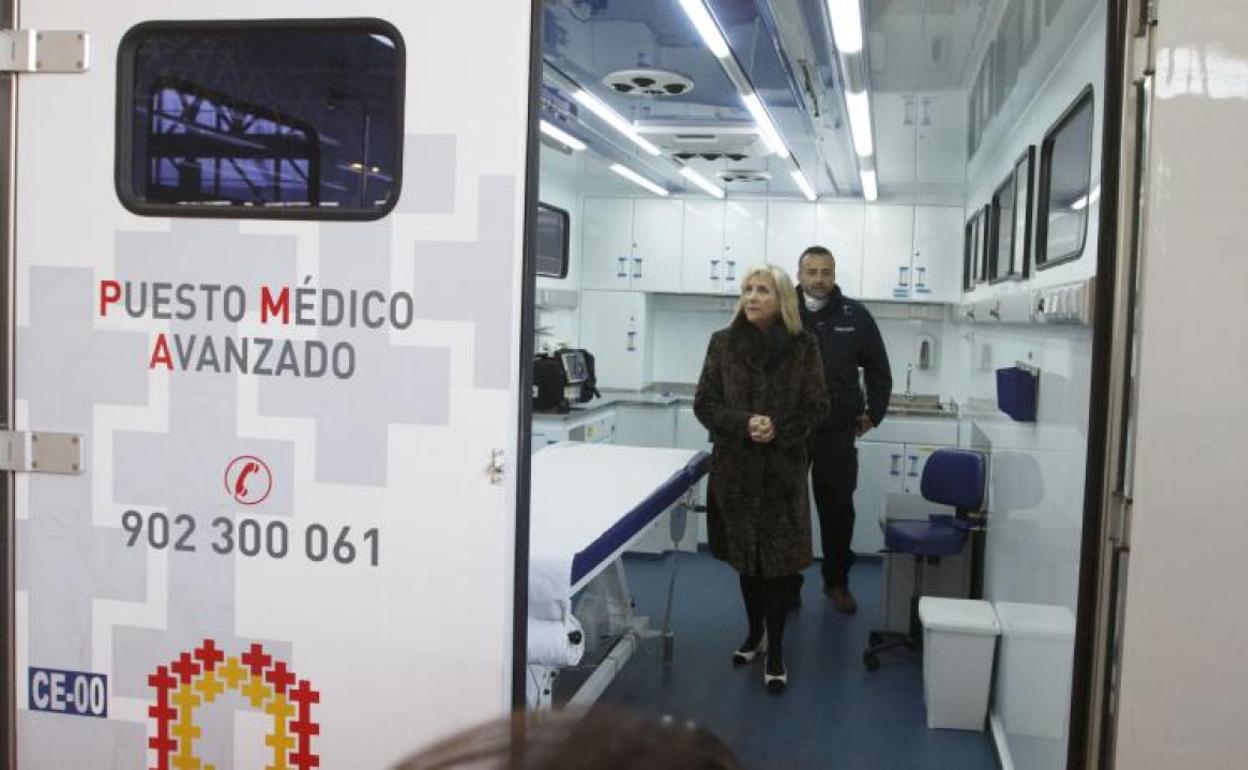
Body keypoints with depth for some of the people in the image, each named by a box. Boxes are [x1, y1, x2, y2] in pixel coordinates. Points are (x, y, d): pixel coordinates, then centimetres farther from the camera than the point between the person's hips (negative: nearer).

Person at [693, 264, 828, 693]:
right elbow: (704, 404, 0)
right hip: (734, 465, 2)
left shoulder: (802, 347, -3)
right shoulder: (723, 343, 1)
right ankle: (755, 633, 33)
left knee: (776, 559, -1)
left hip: (782, 468, -2)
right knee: (745, 556, 14)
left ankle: (775, 653, 9)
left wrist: (778, 429, -17)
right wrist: (743, 424, -16)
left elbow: (816, 408, 0)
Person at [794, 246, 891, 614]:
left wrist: (874, 413, 8)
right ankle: (787, 582, 19)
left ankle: (837, 581, 24)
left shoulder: (855, 316, 1)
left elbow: (878, 370, 11)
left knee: (838, 508, 9)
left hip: (837, 432, 1)